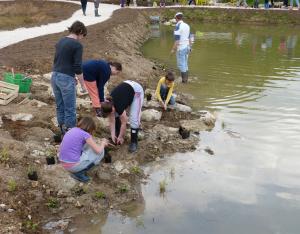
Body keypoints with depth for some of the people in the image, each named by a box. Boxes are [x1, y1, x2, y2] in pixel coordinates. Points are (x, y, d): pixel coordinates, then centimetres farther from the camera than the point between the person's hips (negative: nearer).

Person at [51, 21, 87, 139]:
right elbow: (78, 67, -14)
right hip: (66, 78, -8)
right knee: (70, 109, 2)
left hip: (55, 76, 8)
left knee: (60, 107, 15)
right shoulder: (77, 45, -10)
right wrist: (82, 84, -4)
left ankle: (63, 133, 24)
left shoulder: (60, 41, 14)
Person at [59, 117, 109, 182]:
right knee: (101, 151, 5)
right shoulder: (85, 134, -11)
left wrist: (101, 143, 29)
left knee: (90, 145, 21)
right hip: (73, 165, -8)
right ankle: (79, 173, 1)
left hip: (64, 164, 8)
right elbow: (98, 150, -10)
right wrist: (103, 143, 12)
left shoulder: (72, 130, 12)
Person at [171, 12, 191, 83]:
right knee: (185, 64, 15)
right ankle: (186, 79, 18)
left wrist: (173, 49, -15)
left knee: (181, 65, -1)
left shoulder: (178, 26, -17)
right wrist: (189, 47, 21)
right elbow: (189, 38, 14)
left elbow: (177, 40, -20)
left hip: (180, 48, -8)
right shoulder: (187, 25, 8)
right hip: (186, 47, 8)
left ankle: (184, 80, 2)